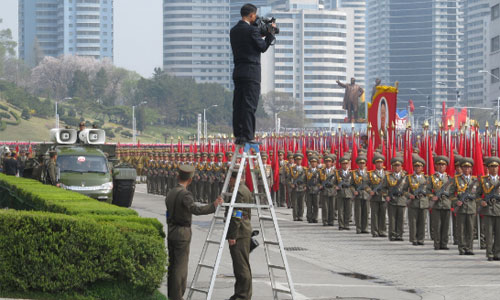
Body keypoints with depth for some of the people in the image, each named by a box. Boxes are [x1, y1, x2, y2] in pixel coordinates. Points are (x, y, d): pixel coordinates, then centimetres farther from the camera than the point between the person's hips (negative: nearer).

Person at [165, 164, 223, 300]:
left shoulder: (171, 193, 9)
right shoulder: (185, 194, -17)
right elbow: (195, 210, -30)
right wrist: (214, 206, -30)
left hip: (170, 232, 8)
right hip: (182, 233, -8)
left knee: (171, 265, 13)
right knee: (180, 267, -4)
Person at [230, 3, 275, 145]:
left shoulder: (234, 31, 12)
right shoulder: (252, 30, -12)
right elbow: (263, 47, -4)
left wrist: (264, 32, 20)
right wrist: (270, 33, 7)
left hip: (238, 72, 8)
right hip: (251, 72, -8)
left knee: (238, 105, 7)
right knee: (249, 105, -7)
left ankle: (238, 136, 9)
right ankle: (247, 136, -10)